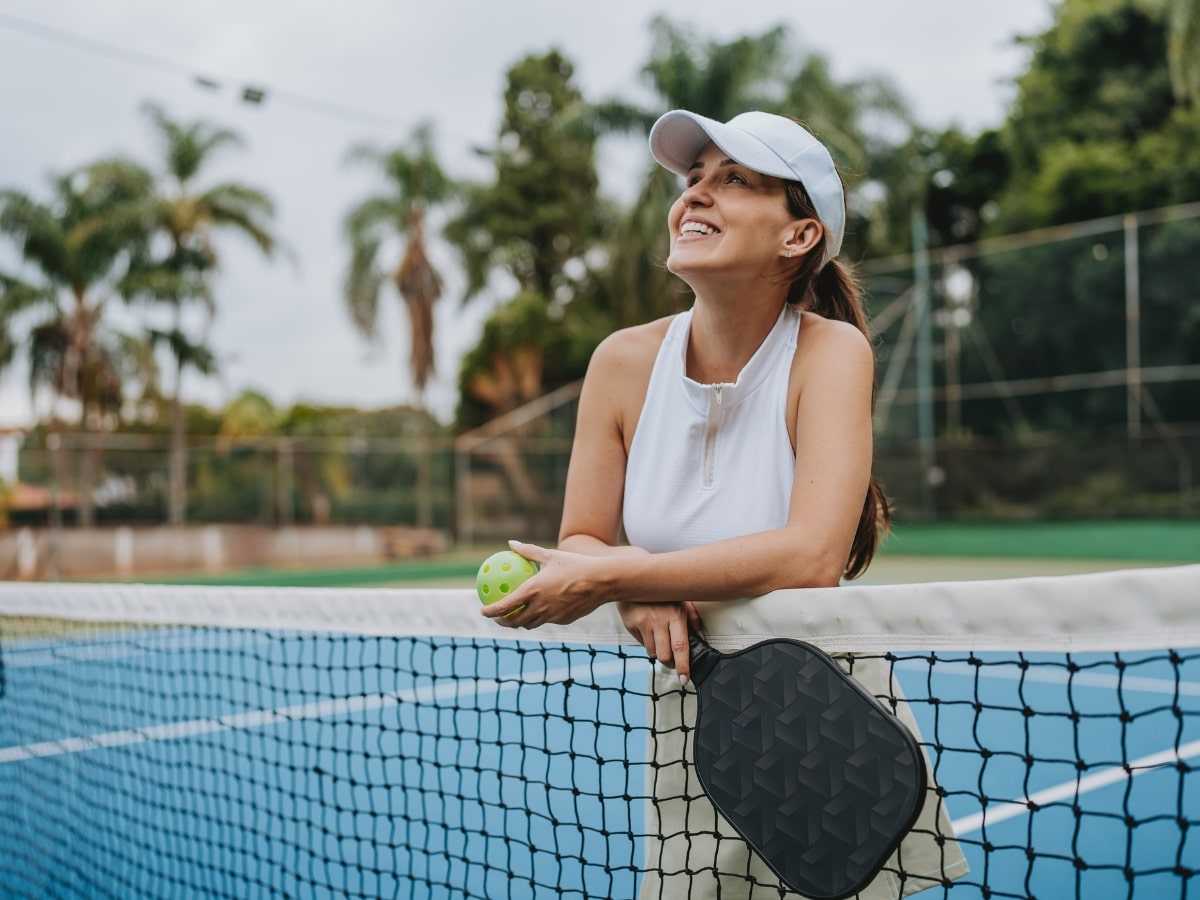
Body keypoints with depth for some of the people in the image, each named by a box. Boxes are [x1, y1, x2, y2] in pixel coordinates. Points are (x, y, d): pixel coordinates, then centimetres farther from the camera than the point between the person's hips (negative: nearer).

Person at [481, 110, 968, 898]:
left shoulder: (830, 351, -17)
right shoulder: (625, 362, -5)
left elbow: (812, 555, -29)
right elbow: (580, 543, 0)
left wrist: (608, 577, -28)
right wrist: (639, 590, -23)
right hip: (684, 722, 3)